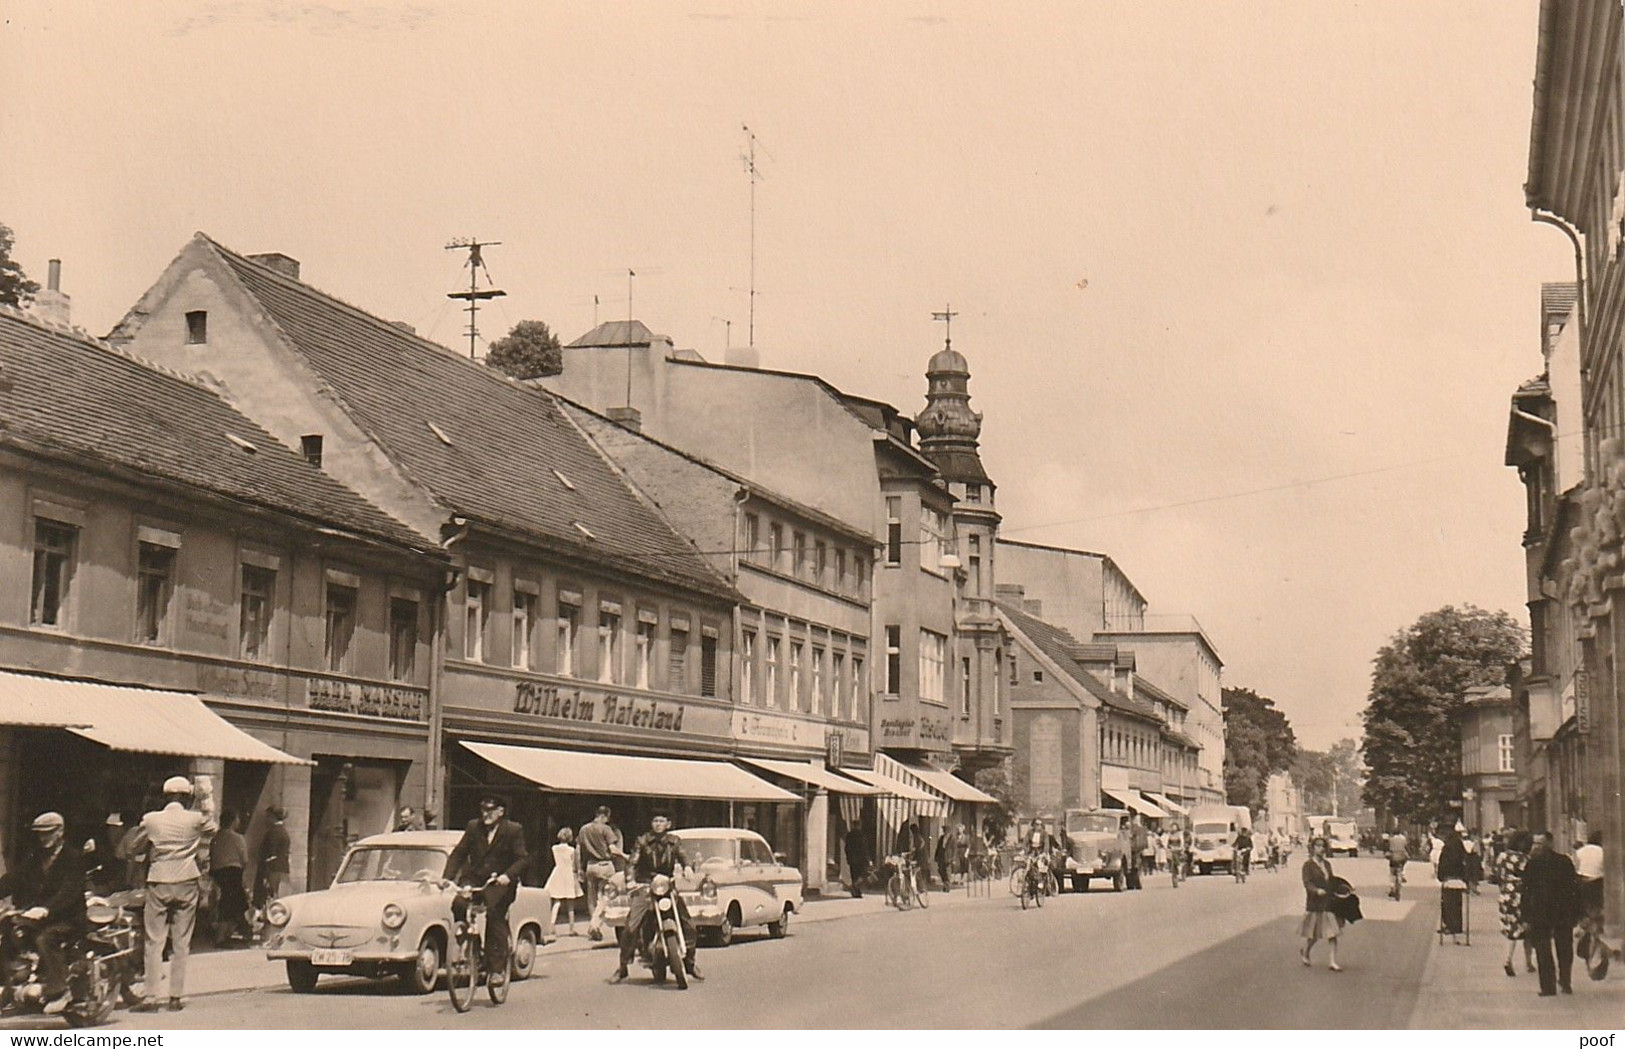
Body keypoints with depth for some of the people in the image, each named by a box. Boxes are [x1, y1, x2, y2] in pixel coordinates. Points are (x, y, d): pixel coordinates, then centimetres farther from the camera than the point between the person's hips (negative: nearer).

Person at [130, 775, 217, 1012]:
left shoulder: (151, 819, -4)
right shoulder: (196, 819, -4)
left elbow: (136, 848, 8)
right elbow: (213, 828, 18)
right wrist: (207, 799, 23)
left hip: (158, 884, 0)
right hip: (186, 884, 0)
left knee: (154, 942, 2)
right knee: (181, 943, 6)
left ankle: (151, 997, -3)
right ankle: (177, 997, 6)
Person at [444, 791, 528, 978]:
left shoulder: (513, 831, -3)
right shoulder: (473, 827, 6)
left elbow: (523, 859, -9)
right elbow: (458, 854, 6)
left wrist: (508, 875, -25)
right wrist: (448, 877, -7)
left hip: (499, 882, -3)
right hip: (473, 879, 3)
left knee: (495, 917, -16)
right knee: (458, 904, -24)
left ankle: (497, 968, -6)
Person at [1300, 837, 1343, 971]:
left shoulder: (1327, 864, 11)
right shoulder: (1308, 865, -8)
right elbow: (1307, 882, -17)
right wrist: (1317, 890, -34)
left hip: (1329, 903, 5)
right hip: (1315, 903, -5)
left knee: (1332, 933, -1)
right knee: (1313, 934, 7)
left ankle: (1333, 962, 2)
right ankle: (1304, 953, 35)